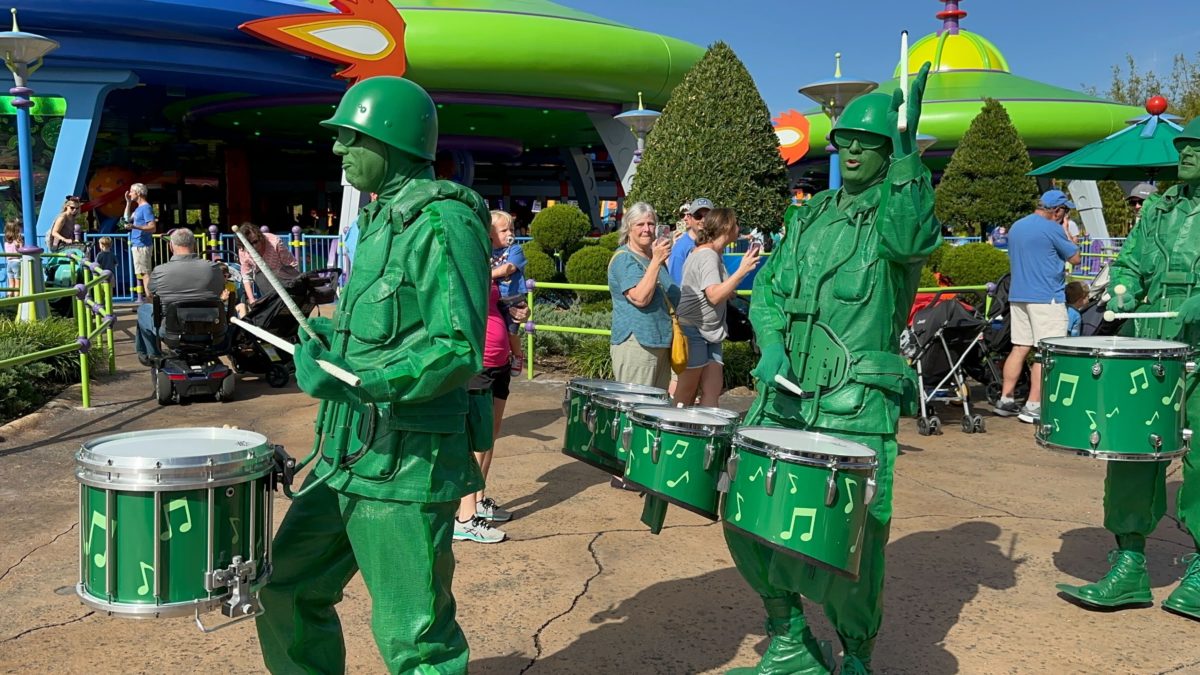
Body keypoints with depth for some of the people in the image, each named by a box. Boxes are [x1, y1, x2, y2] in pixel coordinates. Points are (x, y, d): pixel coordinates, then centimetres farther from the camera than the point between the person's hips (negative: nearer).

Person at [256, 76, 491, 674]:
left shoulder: (444, 223, -15)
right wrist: (335, 336, 9)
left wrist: (354, 382, -28)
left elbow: (457, 349, -23)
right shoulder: (382, 219, 15)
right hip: (344, 459, 10)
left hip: (405, 469, -9)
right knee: (287, 591, 19)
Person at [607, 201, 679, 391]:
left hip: (661, 343, 9)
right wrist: (656, 261, -22)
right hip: (635, 344, -9)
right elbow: (640, 298, -23)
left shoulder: (655, 257, 17)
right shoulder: (623, 258, -9)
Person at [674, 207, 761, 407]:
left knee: (713, 389, 5)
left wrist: (728, 293, 13)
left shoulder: (714, 254, 15)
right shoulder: (707, 255, -16)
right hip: (692, 329, -10)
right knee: (687, 392, 0)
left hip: (709, 331, 10)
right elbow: (714, 295, -28)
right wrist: (742, 271, -30)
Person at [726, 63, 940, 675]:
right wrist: (771, 343, -5)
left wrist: (907, 149, -27)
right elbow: (768, 289, 14)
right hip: (785, 394, 6)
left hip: (856, 406, -6)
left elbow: (912, 241, -24)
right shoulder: (808, 216, 17)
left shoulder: (899, 207, 0)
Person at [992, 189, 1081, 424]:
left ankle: (1005, 400, 13)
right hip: (1047, 299, -8)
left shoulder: (1016, 226, 13)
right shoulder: (1053, 229, -11)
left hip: (1017, 296, 8)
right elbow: (1075, 258, -2)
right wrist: (1066, 233, 9)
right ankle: (1033, 405, -6)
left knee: (1020, 348, 12)